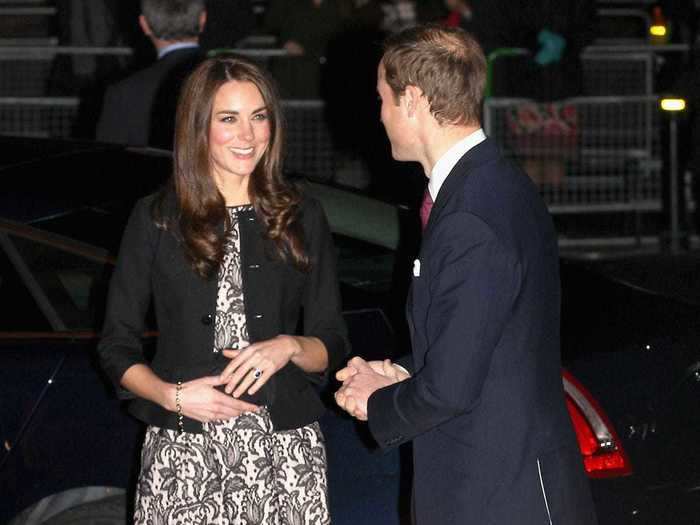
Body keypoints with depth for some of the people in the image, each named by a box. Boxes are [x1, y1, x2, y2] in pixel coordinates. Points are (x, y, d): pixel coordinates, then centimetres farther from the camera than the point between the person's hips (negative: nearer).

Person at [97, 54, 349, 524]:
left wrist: (290, 347, -10)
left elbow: (333, 345, 11)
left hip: (284, 449, 1)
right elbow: (116, 347, 7)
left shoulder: (301, 218, 8)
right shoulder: (156, 219, 4)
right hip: (183, 451, -1)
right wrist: (172, 395, -10)